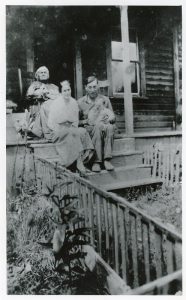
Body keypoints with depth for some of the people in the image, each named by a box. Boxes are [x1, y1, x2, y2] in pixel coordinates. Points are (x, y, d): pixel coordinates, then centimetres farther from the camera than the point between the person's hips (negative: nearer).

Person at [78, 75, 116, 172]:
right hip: (88, 129, -2)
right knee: (99, 126, -36)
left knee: (109, 127, -33)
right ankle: (96, 161, -33)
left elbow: (113, 118, 15)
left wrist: (109, 119, -9)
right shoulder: (80, 102, 8)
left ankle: (107, 159, -34)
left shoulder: (105, 100, 14)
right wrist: (86, 121, -12)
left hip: (104, 128, 2)